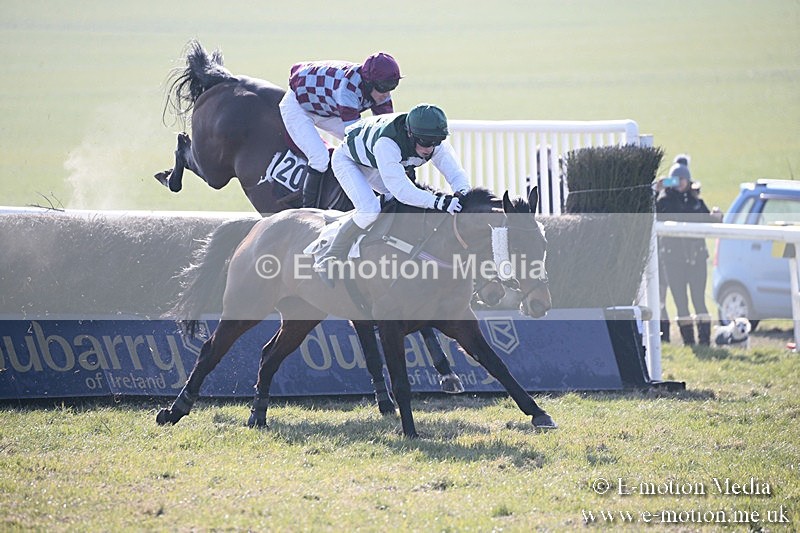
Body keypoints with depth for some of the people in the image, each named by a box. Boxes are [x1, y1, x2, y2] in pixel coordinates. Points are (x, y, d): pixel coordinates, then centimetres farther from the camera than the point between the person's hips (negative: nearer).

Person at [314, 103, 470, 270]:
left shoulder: (435, 141, -26)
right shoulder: (387, 143, -46)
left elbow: (456, 172, -27)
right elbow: (400, 189, -51)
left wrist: (462, 194, -50)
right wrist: (437, 202, -60)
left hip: (373, 168, 7)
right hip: (347, 160, -7)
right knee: (369, 210, -27)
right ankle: (332, 256, -11)